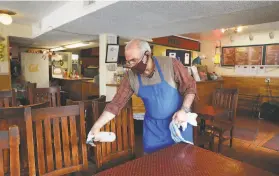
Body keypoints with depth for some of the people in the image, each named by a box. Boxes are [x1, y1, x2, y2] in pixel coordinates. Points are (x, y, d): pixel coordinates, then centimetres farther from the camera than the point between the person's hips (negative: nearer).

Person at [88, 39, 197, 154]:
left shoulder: (170, 64, -18)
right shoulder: (130, 76, -10)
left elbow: (190, 87, -8)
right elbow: (116, 103, -7)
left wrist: (184, 110, -20)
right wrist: (96, 126, -11)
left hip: (179, 121, -2)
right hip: (153, 126, 2)